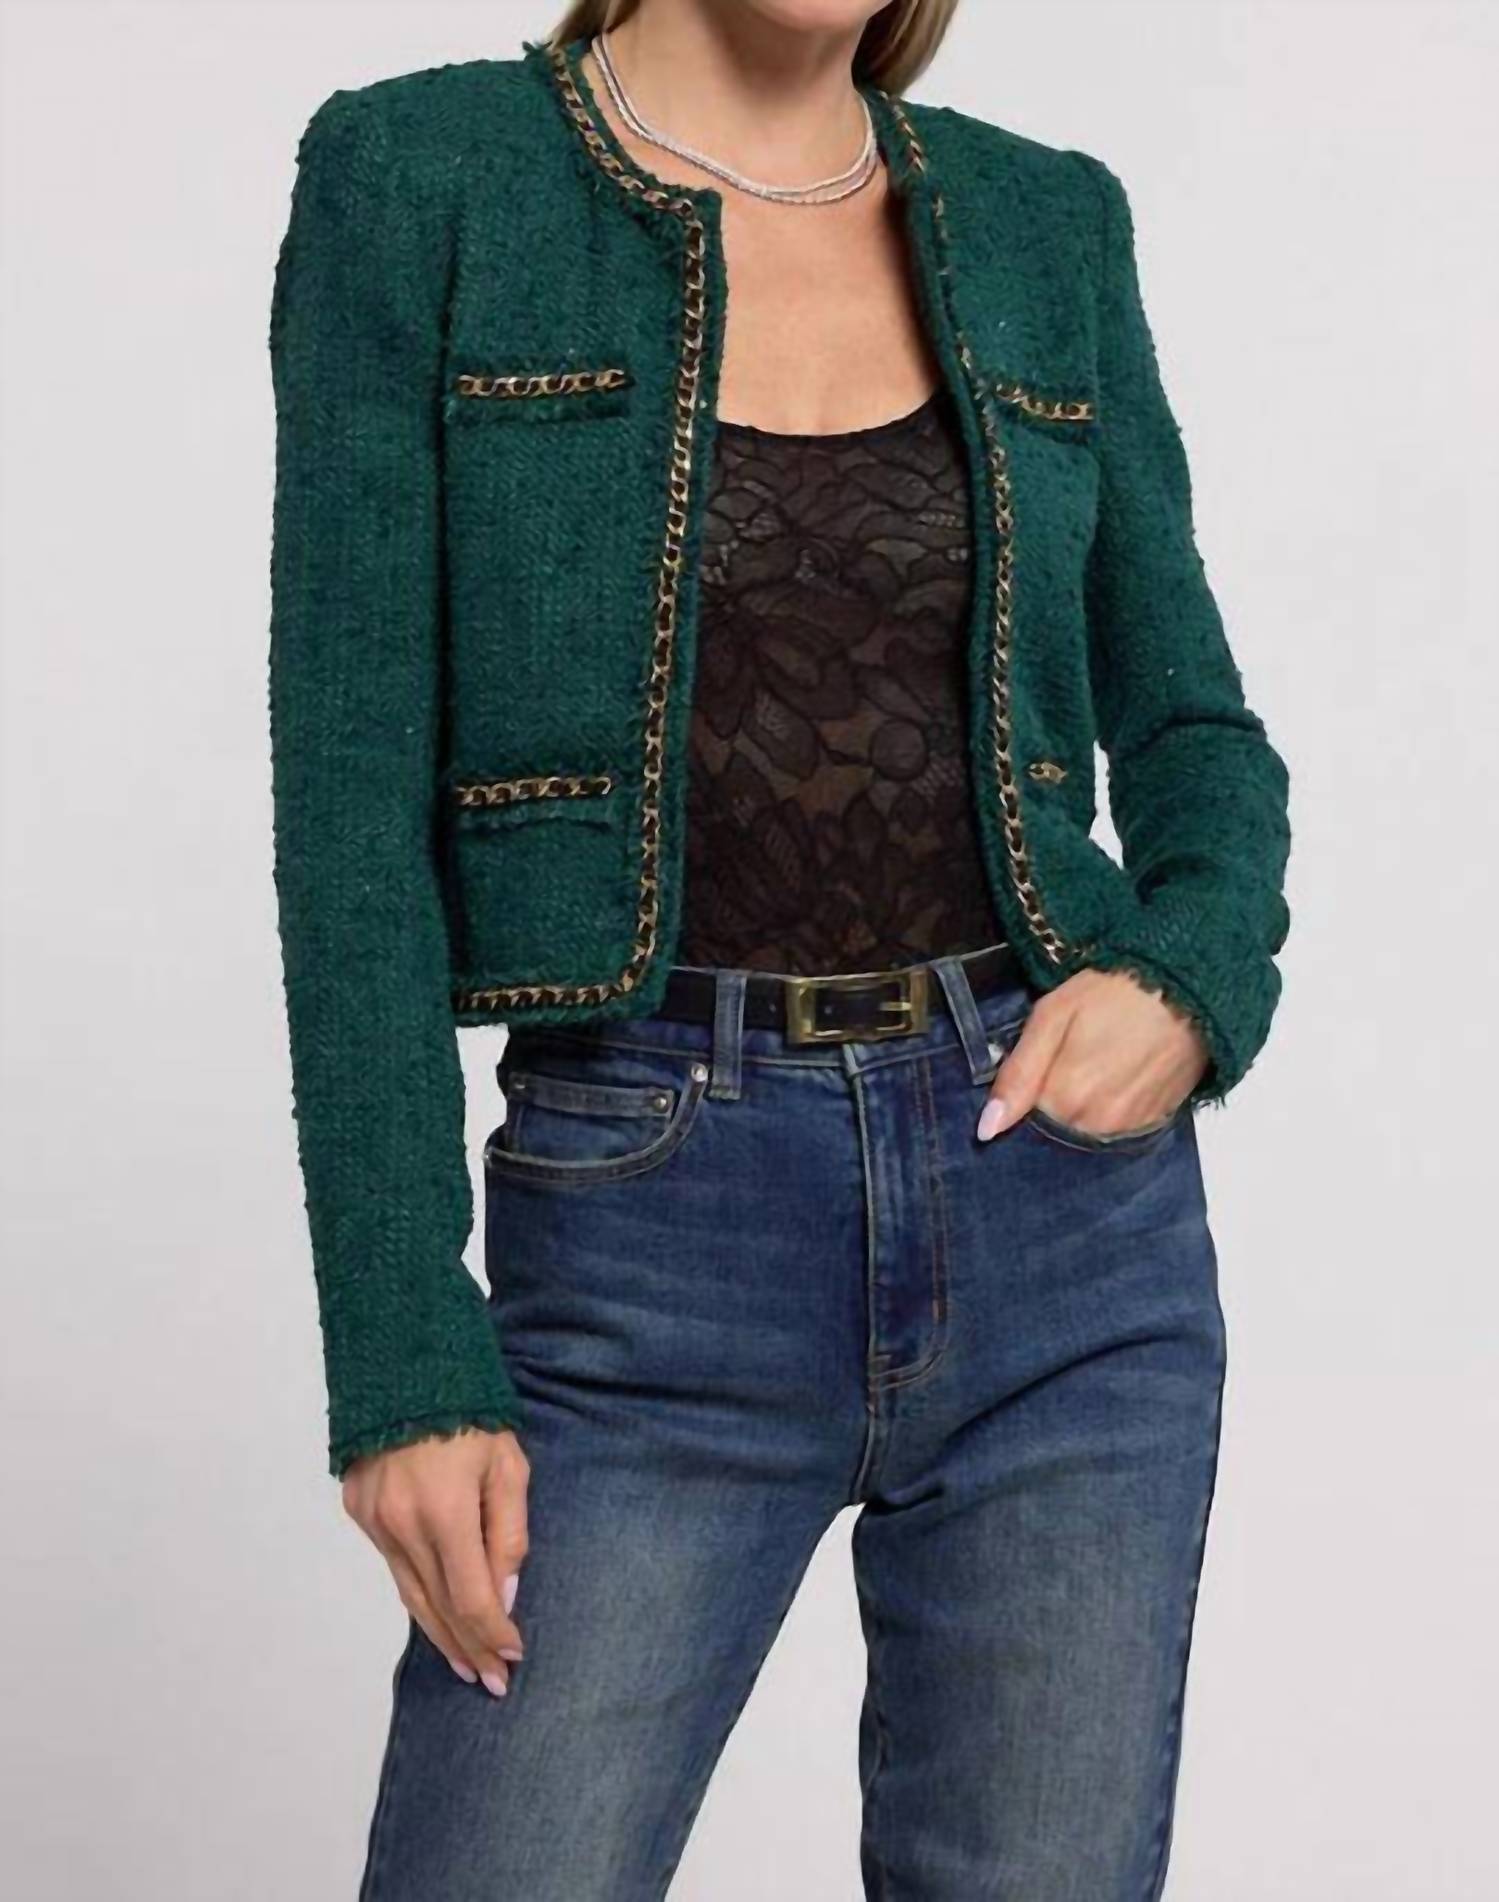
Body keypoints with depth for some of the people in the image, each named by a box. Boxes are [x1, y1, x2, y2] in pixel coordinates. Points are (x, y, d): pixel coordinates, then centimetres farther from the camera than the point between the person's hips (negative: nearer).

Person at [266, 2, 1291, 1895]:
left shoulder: (1046, 226, 8)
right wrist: (403, 1355, -11)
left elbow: (1191, 728, 15)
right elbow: (354, 791, -6)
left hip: (1069, 1217, 3)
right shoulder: (418, 177, -2)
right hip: (654, 1243, -3)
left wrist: (1192, 985, -7)